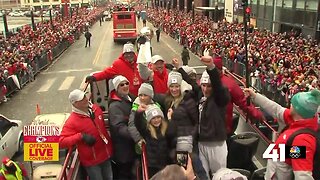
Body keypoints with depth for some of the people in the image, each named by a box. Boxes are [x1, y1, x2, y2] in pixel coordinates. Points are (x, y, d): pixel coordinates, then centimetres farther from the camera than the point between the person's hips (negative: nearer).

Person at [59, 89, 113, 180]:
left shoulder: (96, 108, -3)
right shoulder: (72, 121, -22)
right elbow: (62, 142, -26)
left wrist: (110, 144, 17)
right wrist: (81, 136, -34)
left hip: (106, 155, 6)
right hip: (91, 161, -6)